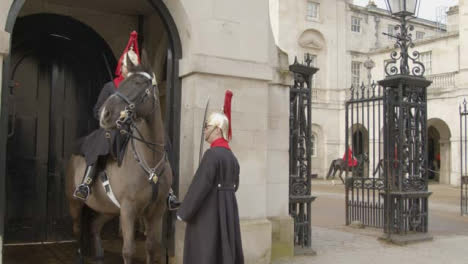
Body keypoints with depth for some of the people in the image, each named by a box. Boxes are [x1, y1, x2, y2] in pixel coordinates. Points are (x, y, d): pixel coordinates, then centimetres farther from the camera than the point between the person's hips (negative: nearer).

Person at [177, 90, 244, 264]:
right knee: (226, 249, 14)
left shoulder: (211, 154, -17)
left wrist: (183, 212, -12)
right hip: (228, 208, 8)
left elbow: (200, 185, -19)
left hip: (208, 211, -8)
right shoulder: (231, 156, 9)